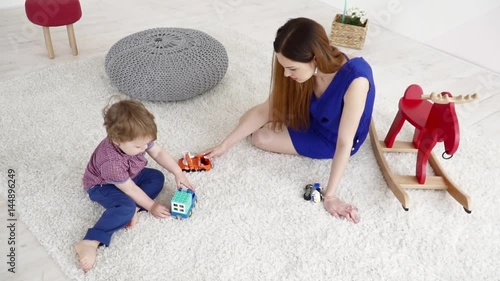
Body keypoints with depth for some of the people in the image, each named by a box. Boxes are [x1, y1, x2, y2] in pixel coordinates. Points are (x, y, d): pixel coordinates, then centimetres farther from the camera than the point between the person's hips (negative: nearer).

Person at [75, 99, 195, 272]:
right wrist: (151, 206, -18)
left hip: (129, 176, 8)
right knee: (125, 207, -34)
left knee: (157, 178, -4)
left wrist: (178, 173, -13)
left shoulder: (137, 138, -23)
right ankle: (90, 242, -36)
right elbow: (130, 189, -29)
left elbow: (159, 153, -8)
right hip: (102, 186, -8)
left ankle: (132, 209, -17)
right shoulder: (111, 162, -40)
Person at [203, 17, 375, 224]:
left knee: (260, 137, -10)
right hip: (314, 118, 5)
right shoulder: (307, 69, -22)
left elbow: (344, 143, -33)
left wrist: (329, 195, -29)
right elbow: (265, 109, -13)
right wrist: (224, 145, -11)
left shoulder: (355, 80, -41)